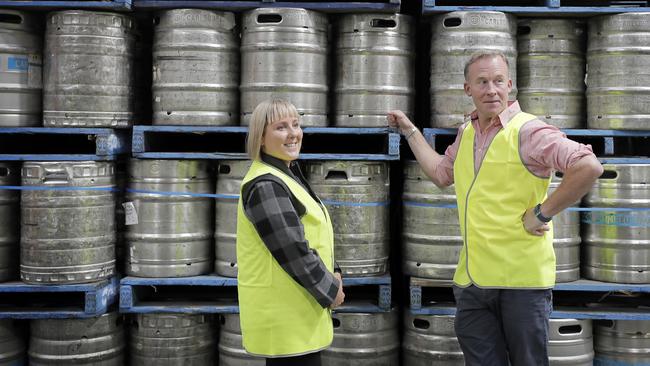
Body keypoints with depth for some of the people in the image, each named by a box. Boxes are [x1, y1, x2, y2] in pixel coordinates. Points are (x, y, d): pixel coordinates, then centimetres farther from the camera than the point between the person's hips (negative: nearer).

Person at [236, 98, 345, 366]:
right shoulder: (266, 186, -19)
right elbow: (293, 250, -23)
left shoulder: (286, 176, 13)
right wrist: (330, 290, -11)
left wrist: (328, 277, 6)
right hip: (283, 317, -10)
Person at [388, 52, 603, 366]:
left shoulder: (527, 130, -12)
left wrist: (542, 213, -18)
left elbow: (589, 167, -24)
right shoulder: (466, 133, 11)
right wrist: (410, 131, 31)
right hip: (472, 279, 7)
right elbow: (441, 174, 30)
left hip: (521, 279, -6)